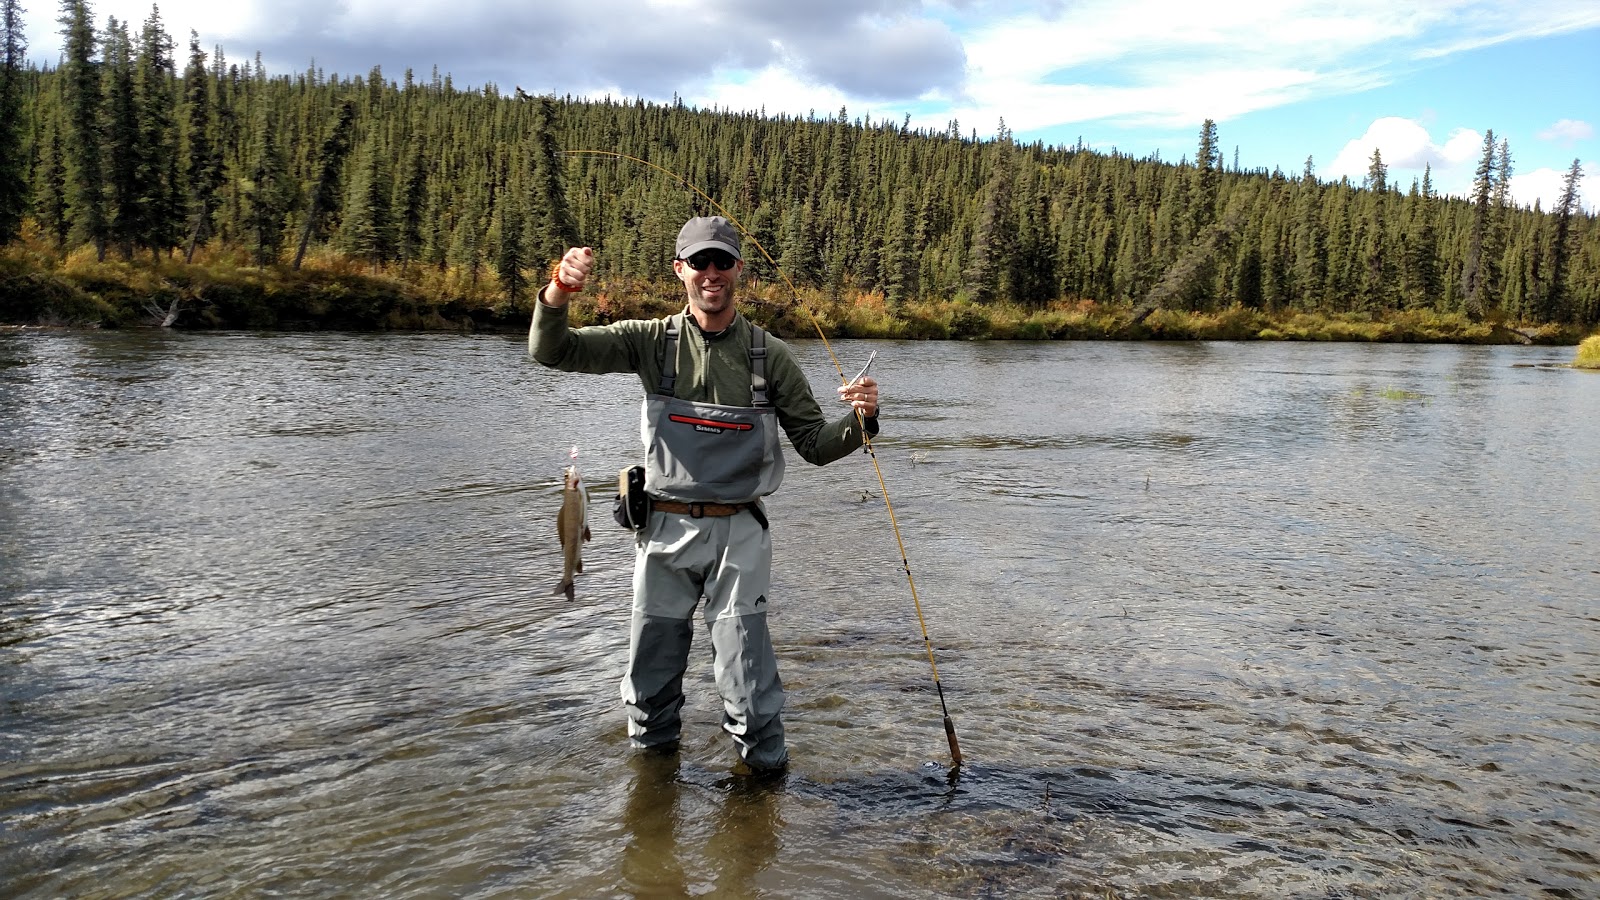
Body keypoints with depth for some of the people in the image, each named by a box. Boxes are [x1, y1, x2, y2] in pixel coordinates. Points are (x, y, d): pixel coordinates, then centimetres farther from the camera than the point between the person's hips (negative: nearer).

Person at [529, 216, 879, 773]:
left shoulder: (770, 355, 0)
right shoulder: (653, 340, 0)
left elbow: (816, 445, 1)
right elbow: (552, 351, -6)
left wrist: (858, 421, -20)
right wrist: (557, 295, -27)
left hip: (738, 533, -1)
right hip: (664, 530, 2)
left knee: (747, 679, 1)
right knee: (651, 673, 15)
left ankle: (765, 767, 24)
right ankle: (652, 760, 40)